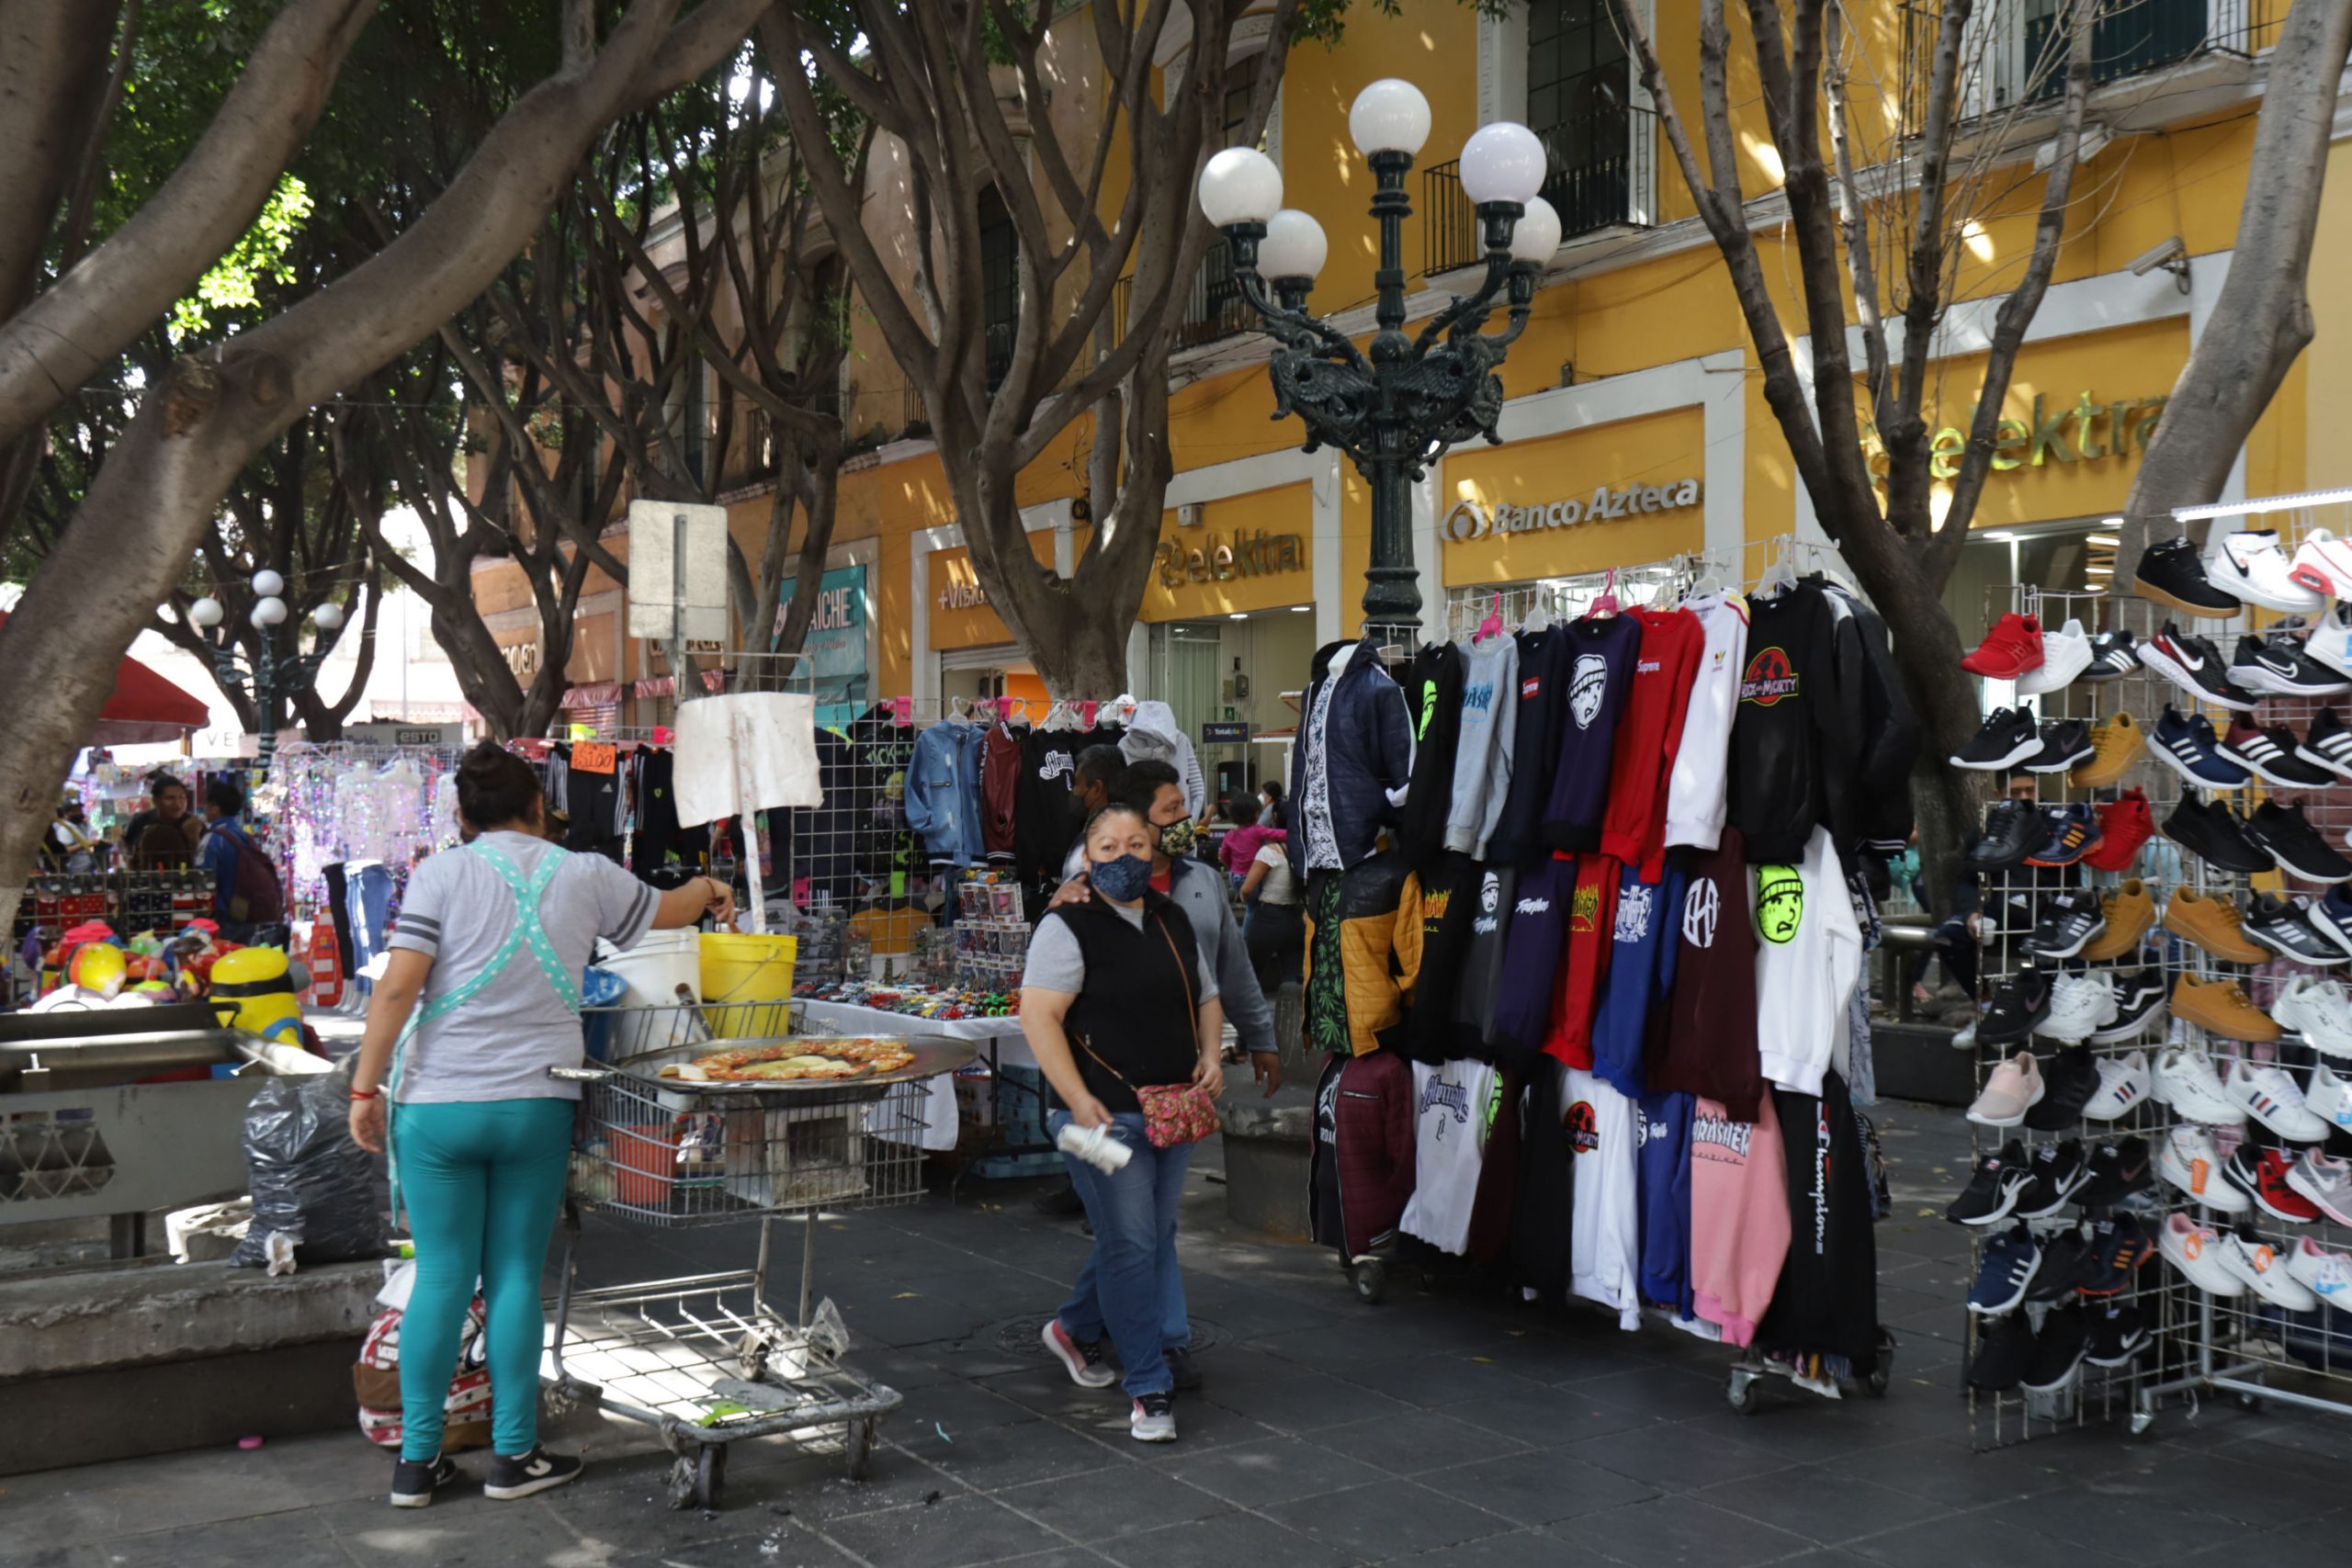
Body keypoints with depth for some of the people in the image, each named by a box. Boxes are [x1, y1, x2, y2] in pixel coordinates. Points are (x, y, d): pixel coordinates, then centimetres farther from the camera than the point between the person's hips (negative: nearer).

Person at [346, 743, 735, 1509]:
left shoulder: (443, 873, -4)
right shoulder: (585, 876, 3)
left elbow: (398, 989, -11)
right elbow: (667, 911, 23)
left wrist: (366, 1087, -4)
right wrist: (707, 888, 44)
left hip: (440, 1105, -1)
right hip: (536, 1106, 1)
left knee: (442, 1278, 6)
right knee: (516, 1278, 8)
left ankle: (417, 1461, 14)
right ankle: (514, 1457, 15)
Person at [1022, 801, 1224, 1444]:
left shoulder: (1175, 921, 14)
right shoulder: (1068, 927, -8)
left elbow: (1206, 997, 25)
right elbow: (1039, 1016, -14)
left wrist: (1210, 1055, 6)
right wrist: (1077, 1098, -22)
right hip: (1106, 1114, -7)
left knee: (1151, 1236, 15)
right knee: (1131, 1244, -8)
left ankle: (1075, 1328, 39)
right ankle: (1150, 1389, 0)